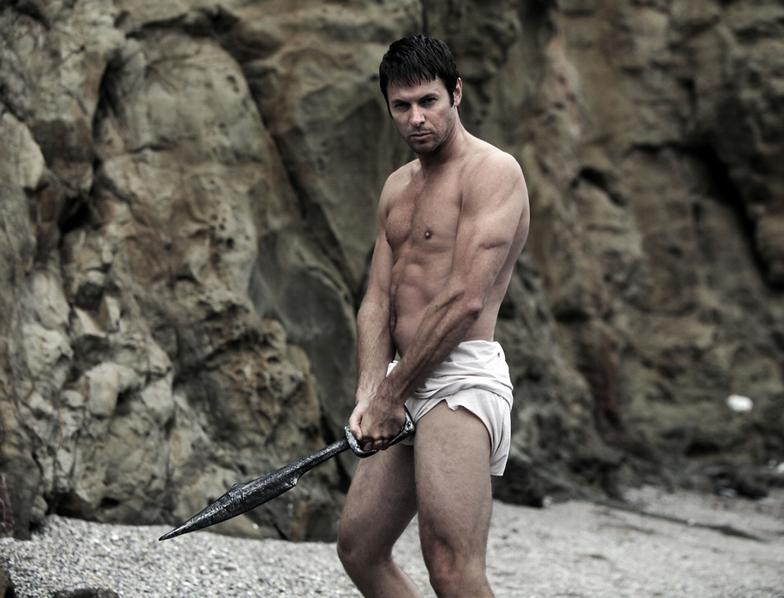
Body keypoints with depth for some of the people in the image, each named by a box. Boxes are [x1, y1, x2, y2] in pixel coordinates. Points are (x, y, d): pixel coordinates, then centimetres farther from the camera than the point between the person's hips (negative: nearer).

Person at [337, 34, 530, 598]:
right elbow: (377, 300, 14)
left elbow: (466, 300, -16)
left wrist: (391, 394, -11)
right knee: (359, 548, 13)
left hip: (463, 376, -9)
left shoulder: (493, 171, -7)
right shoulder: (397, 187, 20)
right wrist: (369, 395, -3)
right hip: (410, 386, 9)